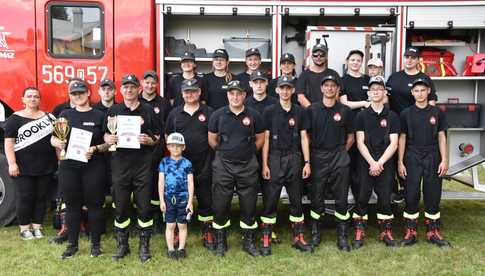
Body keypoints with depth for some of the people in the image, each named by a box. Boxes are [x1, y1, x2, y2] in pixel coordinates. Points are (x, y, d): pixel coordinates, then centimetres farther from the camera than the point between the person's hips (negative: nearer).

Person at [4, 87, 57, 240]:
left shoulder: (49, 117, 9)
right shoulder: (15, 118, 0)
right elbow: (8, 143, -4)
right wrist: (12, 163, -13)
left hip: (46, 166, 3)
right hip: (23, 167, -3)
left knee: (41, 197, 7)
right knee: (25, 198, 1)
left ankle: (37, 227, 19)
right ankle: (24, 229, 14)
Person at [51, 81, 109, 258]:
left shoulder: (99, 116, 3)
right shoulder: (65, 114, 10)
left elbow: (107, 143, 3)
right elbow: (53, 138, 9)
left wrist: (95, 149, -15)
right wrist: (58, 143, -13)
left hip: (94, 168, -2)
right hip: (69, 167, 2)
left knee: (94, 204, 3)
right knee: (72, 205, 8)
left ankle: (95, 244, 14)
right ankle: (72, 244, 20)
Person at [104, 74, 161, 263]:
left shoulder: (148, 111, 5)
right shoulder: (114, 110, 9)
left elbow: (158, 137, 7)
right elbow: (106, 135, 13)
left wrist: (149, 140, -13)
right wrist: (108, 139, -9)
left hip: (143, 166, -1)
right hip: (120, 164, 1)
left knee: (144, 206, 2)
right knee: (120, 207, 7)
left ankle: (144, 246, 15)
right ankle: (122, 245, 21)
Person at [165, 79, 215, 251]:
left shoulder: (208, 112, 4)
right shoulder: (174, 114, 9)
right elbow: (167, 137, 12)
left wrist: (209, 150, -4)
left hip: (204, 164, -1)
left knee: (205, 199, 6)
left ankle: (207, 234, 16)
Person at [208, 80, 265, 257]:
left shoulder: (253, 115, 1)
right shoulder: (218, 115, -1)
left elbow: (260, 139, 10)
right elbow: (212, 139, 7)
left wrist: (249, 152, 8)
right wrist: (224, 152, 9)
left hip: (248, 166, 1)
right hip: (223, 166, 0)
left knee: (249, 205, 7)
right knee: (220, 205, 5)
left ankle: (249, 242, 22)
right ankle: (220, 242, 20)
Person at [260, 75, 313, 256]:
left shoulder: (300, 112, 6)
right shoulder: (270, 111, 0)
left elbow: (303, 138, 7)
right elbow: (265, 139, -1)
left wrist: (307, 162, 1)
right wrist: (264, 164, -6)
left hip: (294, 159, 2)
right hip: (274, 159, -2)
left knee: (296, 200, 9)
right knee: (270, 200, 0)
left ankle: (298, 238, 19)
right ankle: (266, 240, 7)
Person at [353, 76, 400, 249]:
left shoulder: (392, 116, 5)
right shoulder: (362, 116, 5)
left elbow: (393, 143, -1)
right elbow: (360, 142, -1)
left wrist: (380, 163, -11)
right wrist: (372, 163, -12)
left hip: (386, 164, 0)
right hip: (366, 163, 0)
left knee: (385, 198, 5)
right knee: (362, 198, 1)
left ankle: (386, 232, 17)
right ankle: (359, 233, 7)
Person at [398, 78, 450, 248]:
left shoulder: (437, 113, 5)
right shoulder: (406, 114, 3)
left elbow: (441, 137, 6)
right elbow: (402, 138, 4)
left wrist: (444, 160, -2)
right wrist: (400, 162, -1)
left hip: (433, 158, 1)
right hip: (412, 158, -1)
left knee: (433, 195, 4)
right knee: (411, 195, 0)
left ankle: (433, 232, 15)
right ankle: (411, 232, 9)